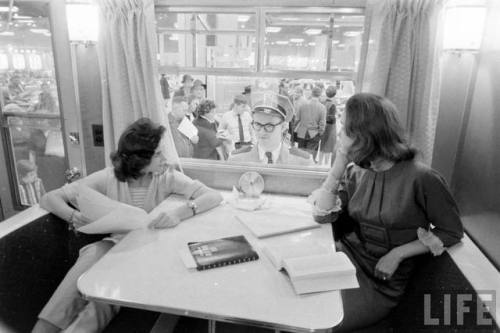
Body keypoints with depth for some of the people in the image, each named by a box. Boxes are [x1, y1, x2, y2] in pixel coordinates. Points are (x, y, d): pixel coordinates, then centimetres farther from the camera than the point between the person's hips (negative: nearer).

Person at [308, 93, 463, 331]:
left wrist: (397, 254, -15)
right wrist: (340, 161, -11)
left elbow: (452, 231, -6)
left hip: (380, 280, -4)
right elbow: (322, 214, -6)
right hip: (346, 256, 5)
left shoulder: (421, 178, -16)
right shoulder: (357, 172, 0)